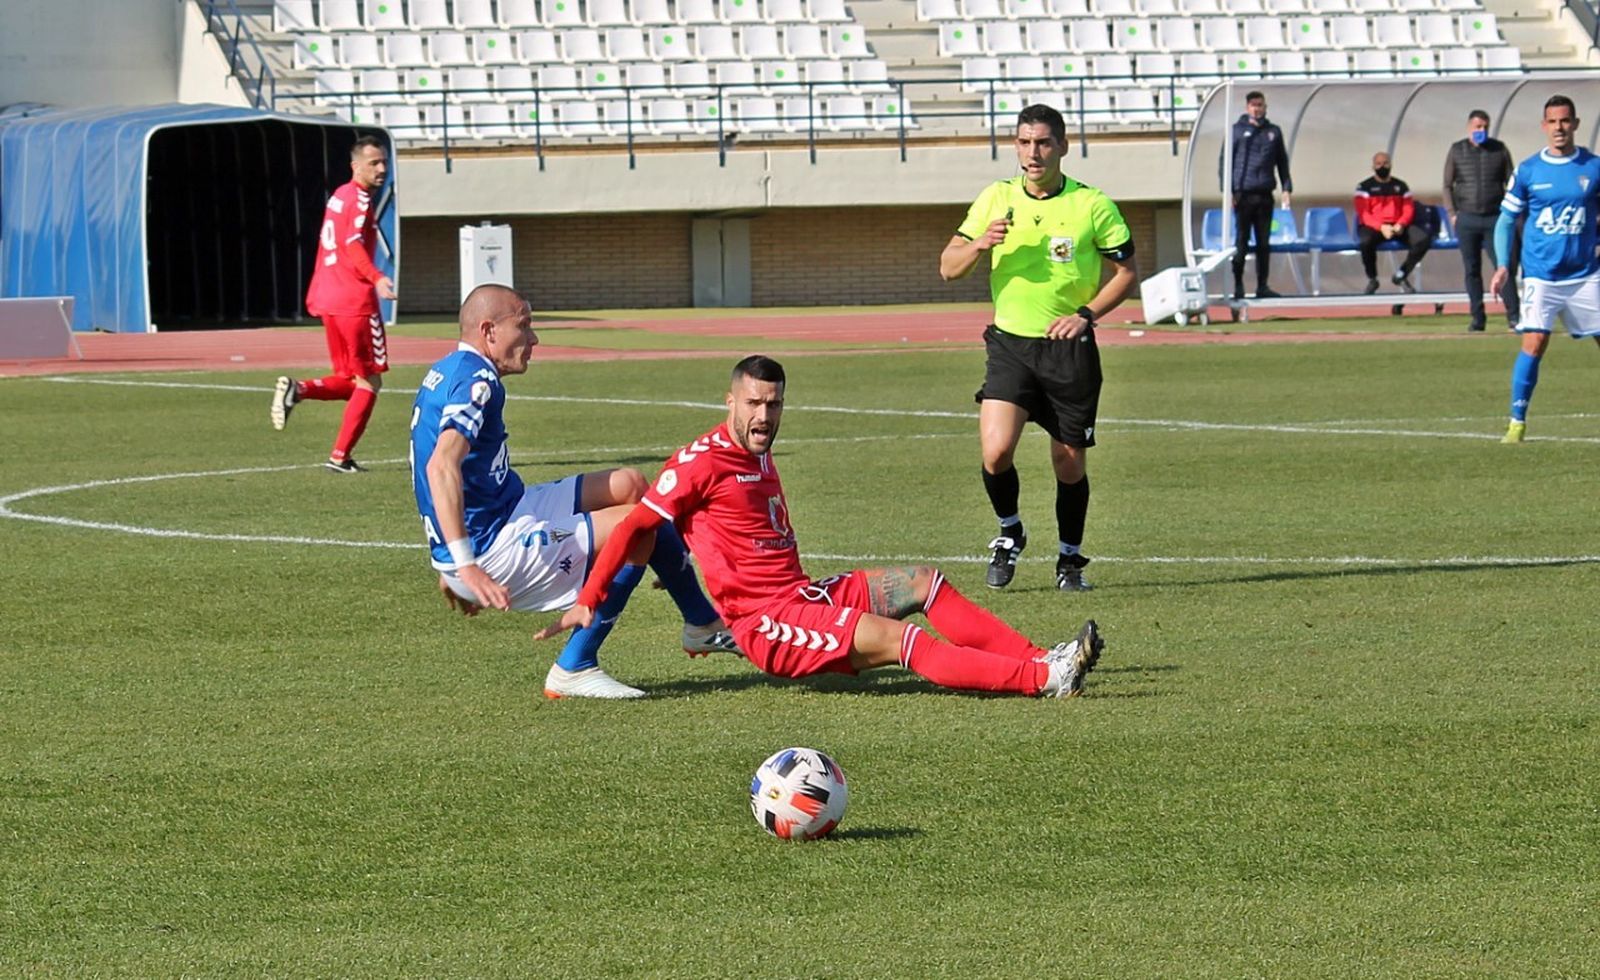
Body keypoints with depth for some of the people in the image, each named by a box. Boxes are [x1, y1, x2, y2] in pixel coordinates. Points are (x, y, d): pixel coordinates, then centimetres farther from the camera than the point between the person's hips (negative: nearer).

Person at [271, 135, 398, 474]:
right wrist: (376, 278, -39)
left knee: (349, 380, 16)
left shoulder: (339, 196, 18)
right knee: (369, 381, 1)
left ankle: (298, 390, -9)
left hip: (328, 299, 9)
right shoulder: (359, 198, -10)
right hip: (356, 300, -9)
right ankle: (340, 457, -1)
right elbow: (353, 245, -25)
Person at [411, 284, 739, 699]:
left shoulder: (446, 373, 14)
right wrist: (466, 566, -40)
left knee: (629, 485, 16)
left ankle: (703, 624, 21)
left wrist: (452, 563, 30)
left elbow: (440, 469, 24)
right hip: (490, 549, -11)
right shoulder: (475, 380, -19)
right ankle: (574, 668, -8)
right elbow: (441, 466, -34)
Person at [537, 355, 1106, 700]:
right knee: (897, 638, -23)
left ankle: (1039, 660, -10)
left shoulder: (760, 457, 18)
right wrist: (587, 604, -13)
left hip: (804, 595, 9)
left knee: (923, 583, 0)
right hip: (766, 625, -9)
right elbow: (634, 528, -9)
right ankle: (1042, 678, -34)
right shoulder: (702, 462, -9)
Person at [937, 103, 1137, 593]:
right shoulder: (997, 199, 3)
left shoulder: (1091, 205, -3)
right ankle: (1009, 533, 12)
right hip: (1010, 345, 1)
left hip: (1070, 349, -1)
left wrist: (1086, 314, -10)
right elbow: (948, 268, 4)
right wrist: (979, 244, -18)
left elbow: (1126, 271, 4)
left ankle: (1070, 560, 25)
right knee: (996, 452, -16)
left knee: (1069, 462, 4)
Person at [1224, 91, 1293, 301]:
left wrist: (1286, 188, 6)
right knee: (1241, 242, -3)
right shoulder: (1236, 131, 2)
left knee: (1264, 243, 5)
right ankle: (1238, 285, 1)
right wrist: (1228, 190, -7)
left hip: (1265, 195, 3)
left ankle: (1262, 286, 10)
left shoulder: (1273, 132, 11)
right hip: (1243, 194, -3)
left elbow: (1282, 162, 15)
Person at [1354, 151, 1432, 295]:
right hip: (1373, 227, -3)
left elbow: (1408, 210, 8)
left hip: (1398, 227, 3)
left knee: (1424, 239, -24)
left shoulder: (1401, 186, 16)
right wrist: (1381, 227, -23)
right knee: (1366, 241, -39)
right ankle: (1372, 279, -12)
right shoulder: (1364, 187, 6)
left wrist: (1400, 225, -15)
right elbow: (1363, 214, -5)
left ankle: (1401, 276, -6)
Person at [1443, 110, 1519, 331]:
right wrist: (1452, 213, 1)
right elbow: (1448, 185, 10)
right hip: (1467, 219, 1)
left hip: (1494, 219, -1)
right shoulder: (1457, 151, 6)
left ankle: (1513, 316, -8)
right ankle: (1477, 317, 10)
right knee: (1471, 270, 4)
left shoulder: (1499, 149, 6)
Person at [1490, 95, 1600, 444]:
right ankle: (1517, 422, -4)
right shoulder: (1527, 172, 1)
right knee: (1533, 344, -13)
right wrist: (1503, 266, -3)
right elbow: (1506, 220, 7)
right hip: (1540, 276, -1)